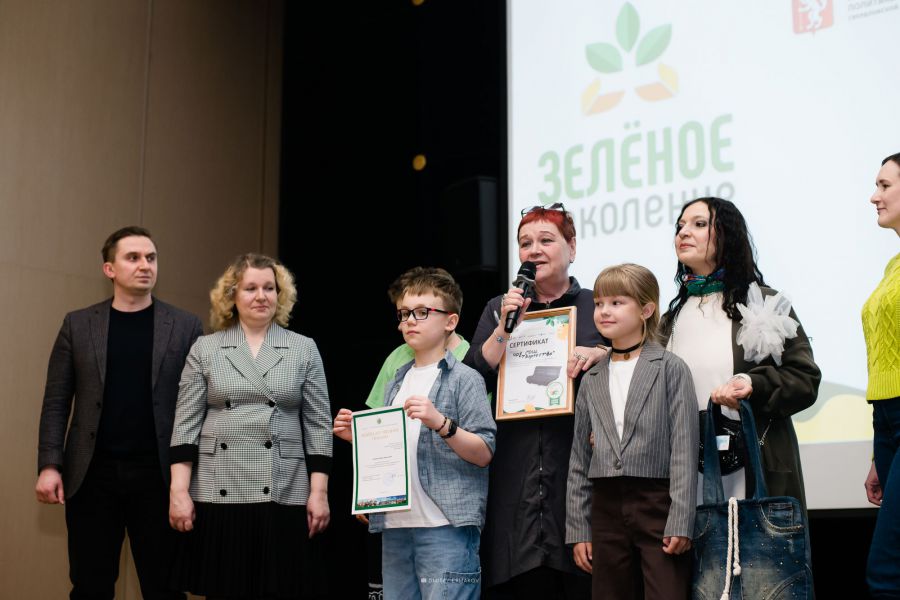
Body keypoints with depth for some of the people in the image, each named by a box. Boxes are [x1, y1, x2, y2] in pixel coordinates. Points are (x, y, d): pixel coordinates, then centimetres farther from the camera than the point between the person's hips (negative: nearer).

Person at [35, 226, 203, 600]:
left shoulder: (185, 327, 4)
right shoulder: (78, 325, 7)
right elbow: (57, 401, 5)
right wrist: (49, 464, -5)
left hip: (159, 475, -1)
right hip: (92, 474, 1)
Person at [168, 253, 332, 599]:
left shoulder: (304, 349, 7)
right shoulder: (205, 349, 7)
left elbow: (318, 426, 4)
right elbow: (186, 424, 4)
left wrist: (319, 492, -2)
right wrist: (179, 491, -4)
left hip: (283, 496, 0)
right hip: (218, 495, 0)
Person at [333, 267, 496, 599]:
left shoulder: (463, 379, -3)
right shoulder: (395, 384, 16)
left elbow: (484, 454, -8)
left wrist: (440, 422, -21)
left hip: (446, 527, -6)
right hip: (394, 527, 7)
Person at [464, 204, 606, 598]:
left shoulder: (597, 306, 9)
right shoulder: (499, 309, 15)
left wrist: (598, 353, -14)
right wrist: (505, 326, -4)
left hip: (581, 461, -1)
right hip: (517, 473, 2)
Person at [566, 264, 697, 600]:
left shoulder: (670, 368, -2)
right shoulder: (592, 381, 12)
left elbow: (684, 449, -7)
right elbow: (579, 459, 13)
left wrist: (680, 521, -13)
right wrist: (578, 528, 8)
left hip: (658, 505, -4)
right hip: (607, 509, 5)